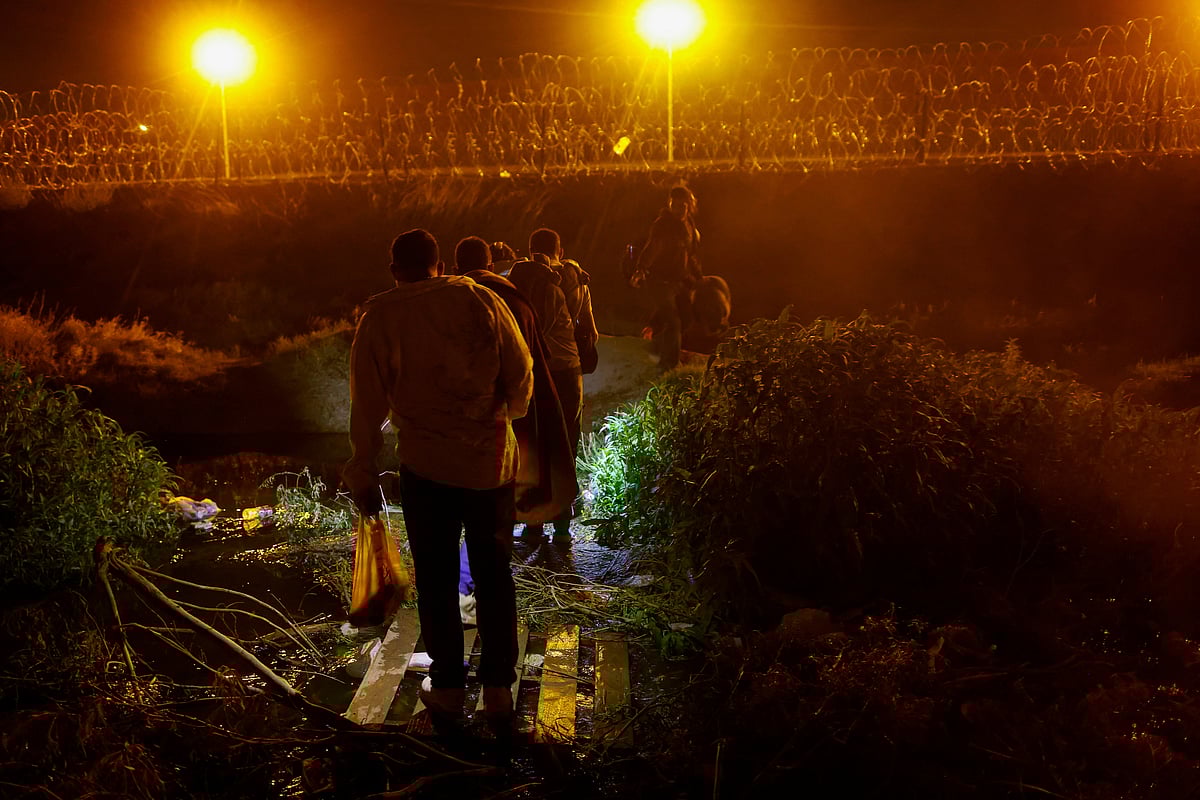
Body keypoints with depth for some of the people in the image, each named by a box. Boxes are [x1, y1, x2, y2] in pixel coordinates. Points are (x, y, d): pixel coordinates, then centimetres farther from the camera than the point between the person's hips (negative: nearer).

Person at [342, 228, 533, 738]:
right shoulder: (481, 300, -1)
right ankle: (499, 694, 18)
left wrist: (362, 472, 6)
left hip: (426, 467, -1)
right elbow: (521, 376, 2)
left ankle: (448, 692, 21)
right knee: (494, 576, 12)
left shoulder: (379, 315, -3)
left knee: (436, 580, 12)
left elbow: (368, 402, -3)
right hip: (492, 460, 1)